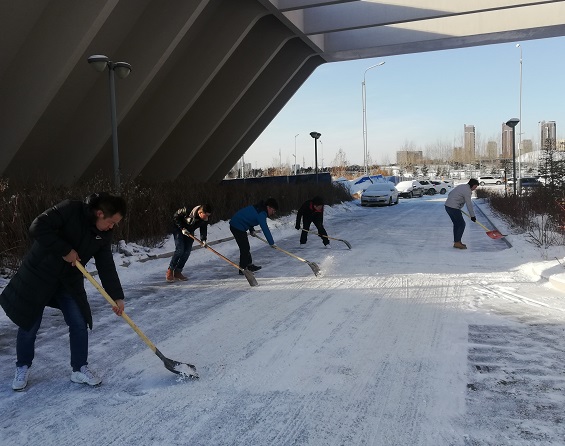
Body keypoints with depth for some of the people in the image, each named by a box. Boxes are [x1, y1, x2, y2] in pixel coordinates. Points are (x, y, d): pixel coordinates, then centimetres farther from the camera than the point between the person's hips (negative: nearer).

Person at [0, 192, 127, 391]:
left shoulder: (104, 234, -5)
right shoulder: (70, 209, -23)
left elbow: (106, 267, -3)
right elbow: (38, 228, -30)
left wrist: (117, 297, -9)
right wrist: (65, 250, -28)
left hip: (70, 281, 5)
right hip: (39, 275, -5)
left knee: (80, 324, 2)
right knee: (28, 326, 7)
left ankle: (80, 369, 17)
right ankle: (22, 368, 29)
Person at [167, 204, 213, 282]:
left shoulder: (205, 220, -17)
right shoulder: (187, 211, -32)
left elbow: (203, 229, -5)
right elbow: (175, 217, -20)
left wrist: (203, 239, -20)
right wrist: (182, 228, -24)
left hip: (189, 232, 5)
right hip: (178, 229, -5)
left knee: (187, 252, -5)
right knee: (180, 250, -18)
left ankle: (177, 272, 5)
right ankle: (170, 271, -7)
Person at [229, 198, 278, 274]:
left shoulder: (259, 208, 10)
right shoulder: (261, 214, -20)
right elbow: (265, 229, -25)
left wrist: (251, 230, 13)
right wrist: (272, 243, -24)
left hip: (235, 224, 10)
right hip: (238, 227, -10)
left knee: (246, 247, 18)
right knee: (244, 248, -6)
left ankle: (249, 265, 29)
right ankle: (243, 269, 1)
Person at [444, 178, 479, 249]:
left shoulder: (461, 186, 17)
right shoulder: (467, 190, -12)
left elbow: (449, 194, 23)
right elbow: (469, 205, -12)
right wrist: (472, 216, -5)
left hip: (448, 206, 10)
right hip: (454, 208, -10)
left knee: (456, 224, 17)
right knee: (461, 224, -3)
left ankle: (456, 242, 21)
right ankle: (457, 242, -2)